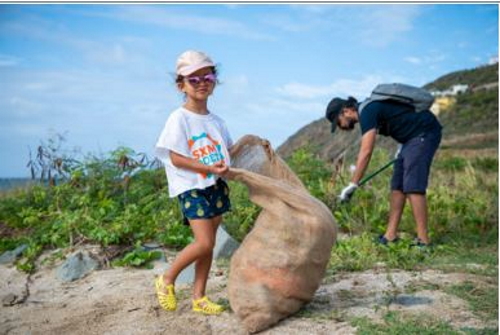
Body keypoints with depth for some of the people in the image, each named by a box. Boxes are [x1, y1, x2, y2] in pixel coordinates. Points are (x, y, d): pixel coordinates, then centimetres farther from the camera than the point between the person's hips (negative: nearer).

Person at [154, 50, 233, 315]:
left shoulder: (216, 121, 11)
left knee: (208, 244, 8)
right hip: (191, 187, -7)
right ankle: (167, 280, 10)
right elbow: (176, 158, -15)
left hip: (216, 185, 7)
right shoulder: (179, 118, -9)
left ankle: (199, 297, 19)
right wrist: (209, 168, -22)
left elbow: (228, 149, 21)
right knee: (204, 242, -13)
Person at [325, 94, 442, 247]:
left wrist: (352, 185, -25)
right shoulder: (369, 109, 11)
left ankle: (423, 240, -13)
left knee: (413, 187, -15)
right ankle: (390, 236, 6)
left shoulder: (367, 112, -19)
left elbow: (366, 152, -26)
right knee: (397, 186, 5)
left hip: (424, 132, -10)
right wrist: (403, 147, 19)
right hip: (414, 136, 10)